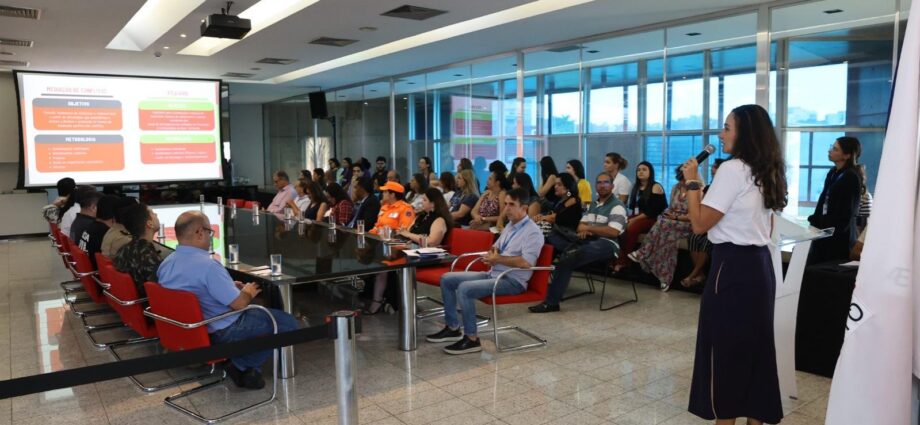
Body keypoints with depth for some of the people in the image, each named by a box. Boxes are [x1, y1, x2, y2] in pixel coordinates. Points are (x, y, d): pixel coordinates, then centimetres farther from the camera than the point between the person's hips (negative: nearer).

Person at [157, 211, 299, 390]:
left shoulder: (166, 263, 1)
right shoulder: (207, 265, -27)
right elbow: (239, 304, -22)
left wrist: (230, 287, 15)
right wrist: (247, 293, 0)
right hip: (220, 333, -9)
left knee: (256, 312, 29)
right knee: (288, 323, -2)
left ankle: (242, 364, 13)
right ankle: (243, 366, -2)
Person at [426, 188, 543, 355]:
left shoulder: (533, 232, -13)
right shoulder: (510, 226, 15)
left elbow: (526, 262, -26)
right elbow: (495, 248, 24)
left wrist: (498, 259, -18)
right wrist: (491, 255, -1)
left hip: (512, 281, -9)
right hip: (493, 274, 10)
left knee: (465, 288, -29)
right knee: (447, 279, 4)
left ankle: (472, 339, -18)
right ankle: (453, 328, 11)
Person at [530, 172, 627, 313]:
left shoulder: (617, 206, -3)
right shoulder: (593, 204, 22)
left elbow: (613, 232, -15)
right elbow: (581, 226, 21)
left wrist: (588, 228, -8)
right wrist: (583, 230, -5)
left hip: (607, 244, -8)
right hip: (588, 241, 8)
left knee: (568, 258, -32)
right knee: (551, 240, -10)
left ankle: (551, 302, -29)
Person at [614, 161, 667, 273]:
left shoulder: (656, 187, -5)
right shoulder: (636, 187, 18)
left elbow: (652, 211, -15)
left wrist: (635, 219, -19)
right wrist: (630, 218, -7)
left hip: (654, 220, -6)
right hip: (638, 218, 6)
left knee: (631, 228, -34)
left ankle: (624, 261, -27)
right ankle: (618, 258, -31)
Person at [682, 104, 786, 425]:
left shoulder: (732, 169, -15)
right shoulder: (765, 173, 13)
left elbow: (699, 223, -17)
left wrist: (692, 182, -7)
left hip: (734, 266, -9)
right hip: (759, 263, 9)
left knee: (725, 347, 1)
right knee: (753, 344, 15)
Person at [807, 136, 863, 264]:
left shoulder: (851, 178, -12)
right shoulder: (833, 173, 13)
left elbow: (847, 213, -14)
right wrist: (815, 220, 4)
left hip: (839, 236, -8)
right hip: (824, 232, 8)